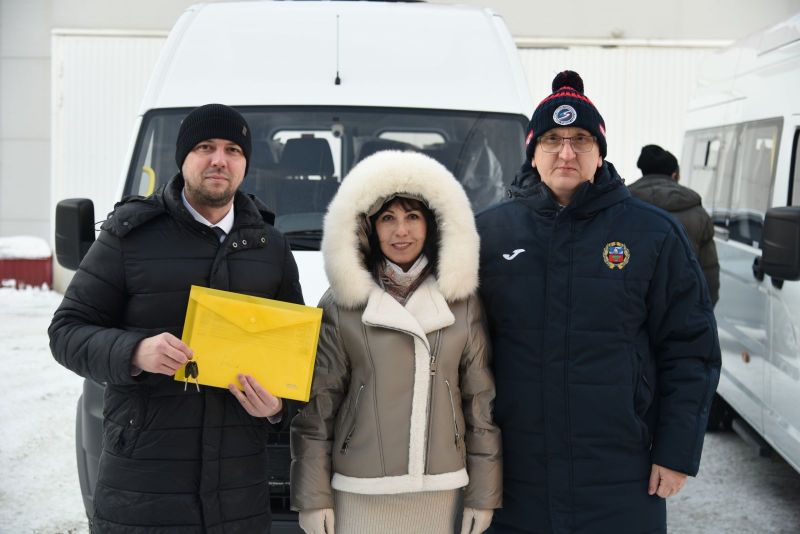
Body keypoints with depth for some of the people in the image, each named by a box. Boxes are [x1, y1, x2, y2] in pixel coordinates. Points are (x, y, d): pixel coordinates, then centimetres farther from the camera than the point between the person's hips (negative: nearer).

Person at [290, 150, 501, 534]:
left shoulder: (461, 301, 5)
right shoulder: (341, 304, 0)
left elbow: (482, 400, 5)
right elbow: (316, 405, 0)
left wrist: (484, 494, 3)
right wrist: (313, 498, -4)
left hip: (440, 493, 1)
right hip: (360, 494, -1)